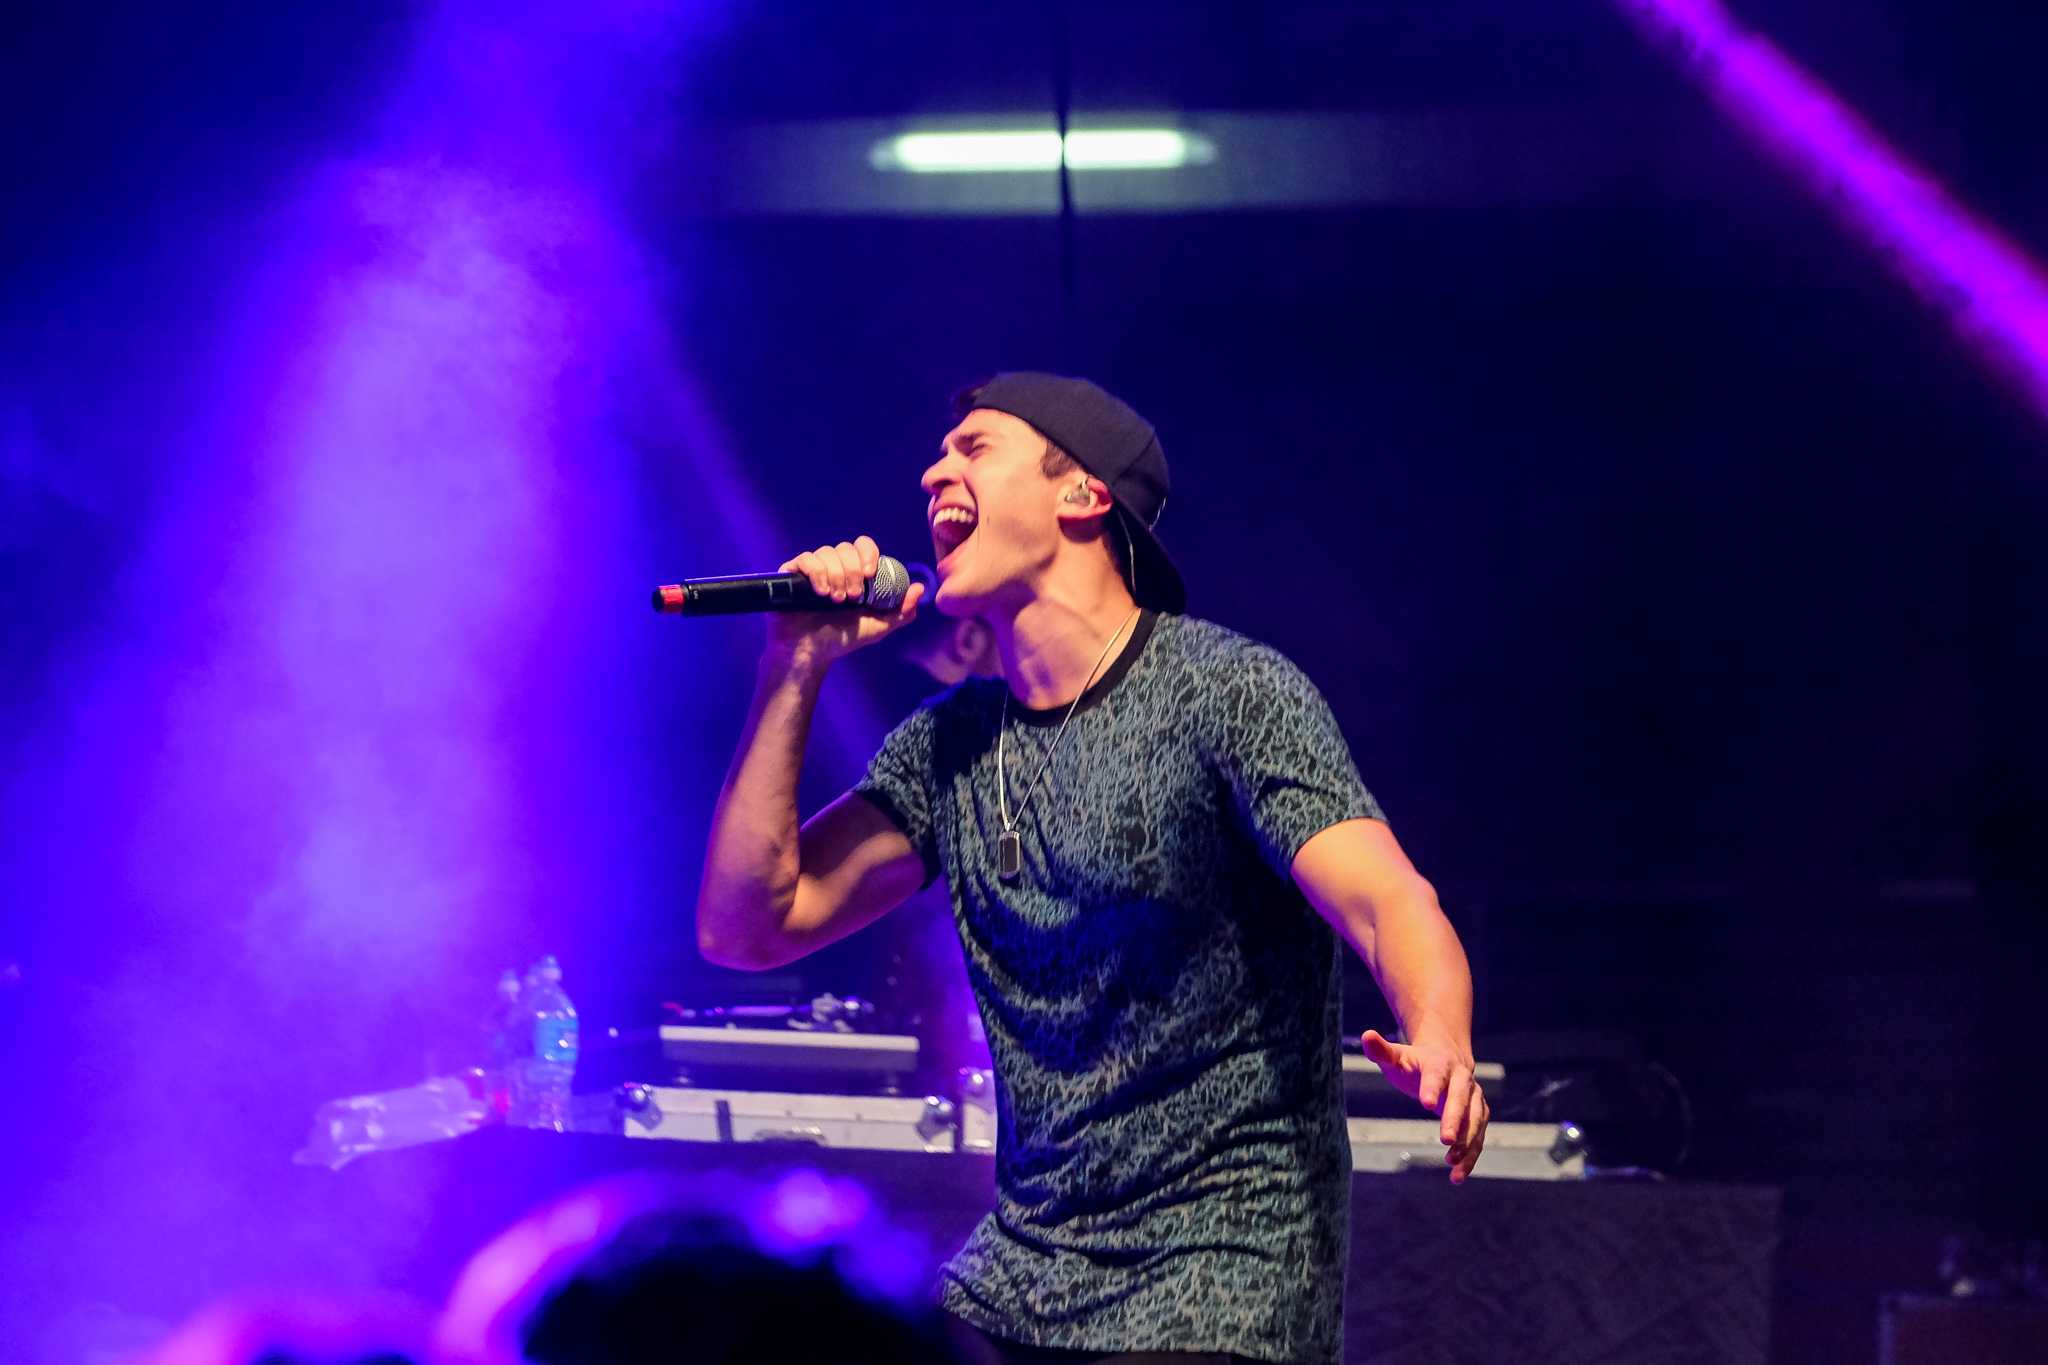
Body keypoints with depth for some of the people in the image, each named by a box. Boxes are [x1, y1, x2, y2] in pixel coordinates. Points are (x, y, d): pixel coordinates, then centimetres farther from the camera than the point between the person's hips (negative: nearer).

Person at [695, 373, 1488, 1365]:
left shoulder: (1226, 691, -9)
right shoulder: (948, 741, 10)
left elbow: (1385, 900, -23)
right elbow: (744, 928, 6)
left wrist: (1440, 1040, -45)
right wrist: (795, 674, 0)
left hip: (1224, 1272, -6)